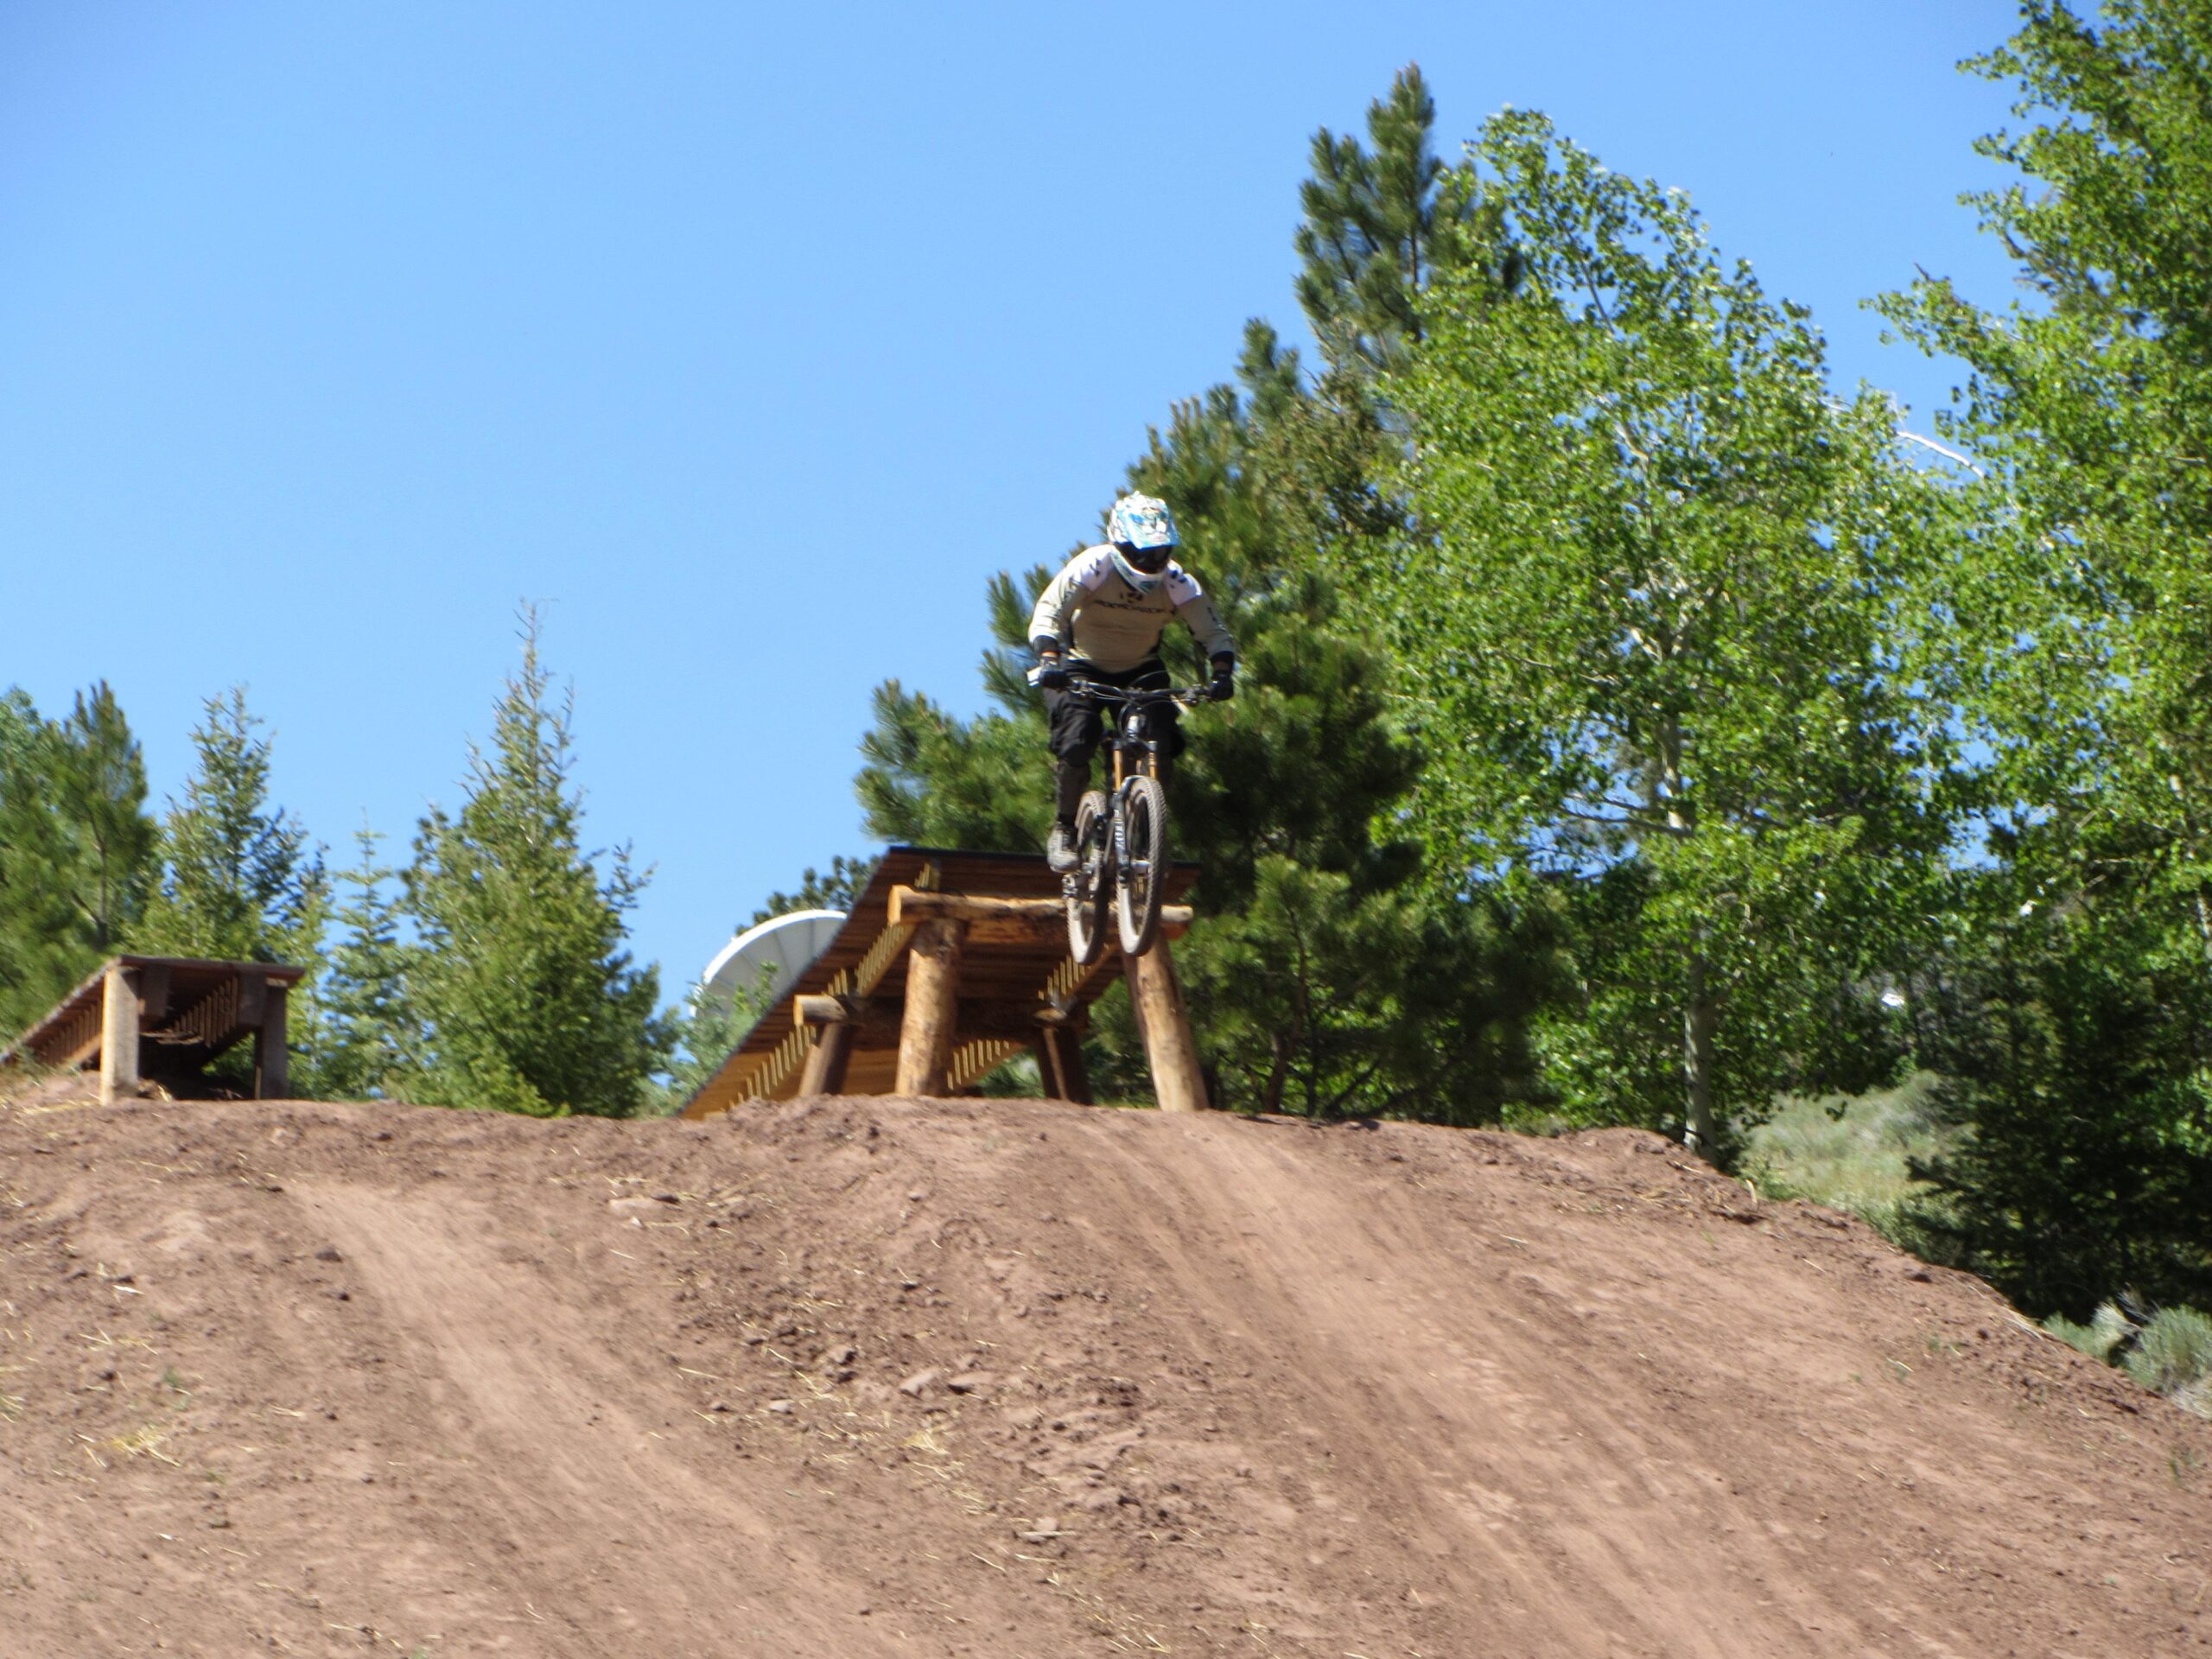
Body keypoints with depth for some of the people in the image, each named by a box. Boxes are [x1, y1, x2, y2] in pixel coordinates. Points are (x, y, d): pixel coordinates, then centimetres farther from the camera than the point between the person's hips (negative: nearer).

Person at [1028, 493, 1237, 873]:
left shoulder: (1177, 582, -18)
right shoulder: (1091, 567, -24)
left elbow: (1214, 632, -18)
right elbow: (1048, 613, -32)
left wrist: (1222, 673, -38)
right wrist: (1049, 660, -50)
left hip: (1139, 670, 2)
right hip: (1083, 667, -2)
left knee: (1162, 739, -19)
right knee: (1078, 738, -24)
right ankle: (1063, 830, -5)